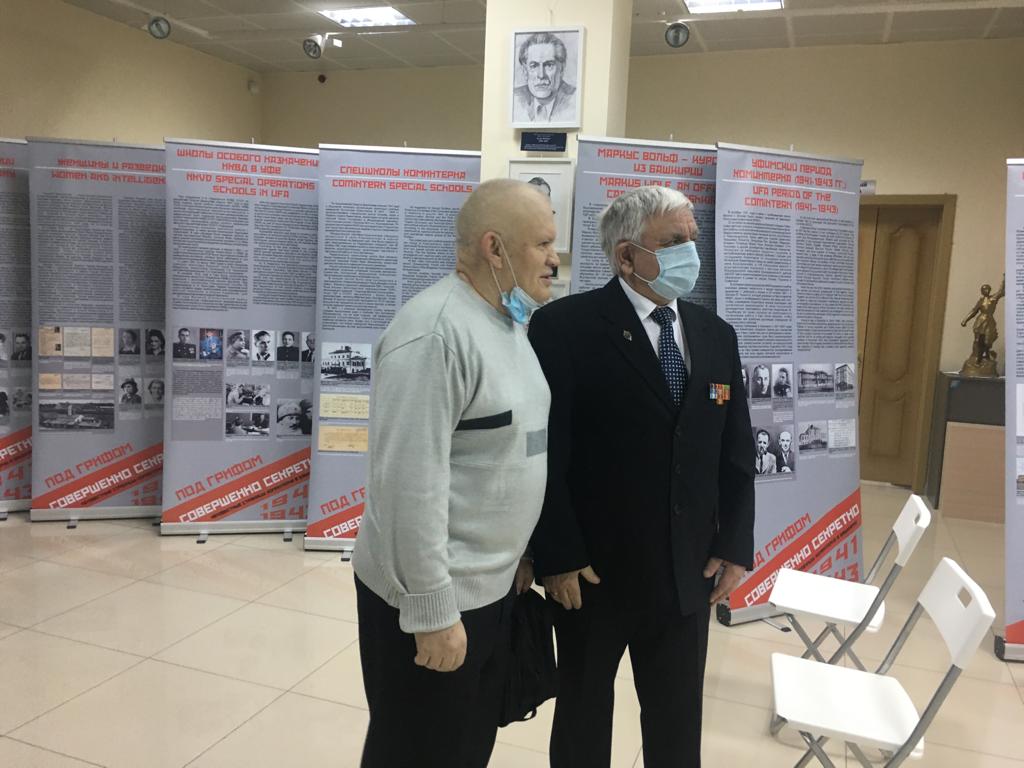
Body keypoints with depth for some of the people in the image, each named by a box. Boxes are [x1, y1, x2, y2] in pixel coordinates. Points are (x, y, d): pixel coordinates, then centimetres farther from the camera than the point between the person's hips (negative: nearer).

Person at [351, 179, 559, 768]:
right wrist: (433, 611, -21)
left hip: (494, 587, 8)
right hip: (434, 597, -8)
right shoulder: (436, 332, -22)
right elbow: (411, 483, -25)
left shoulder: (511, 323, 7)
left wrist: (520, 554, 15)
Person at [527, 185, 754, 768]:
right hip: (593, 568, -4)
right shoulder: (566, 327, -13)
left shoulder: (716, 335, 5)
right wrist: (557, 557, -15)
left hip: (689, 570, 5)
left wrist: (735, 546, 4)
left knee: (679, 720, 19)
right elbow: (544, 454, -14)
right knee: (583, 712, 19)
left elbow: (736, 452, 8)